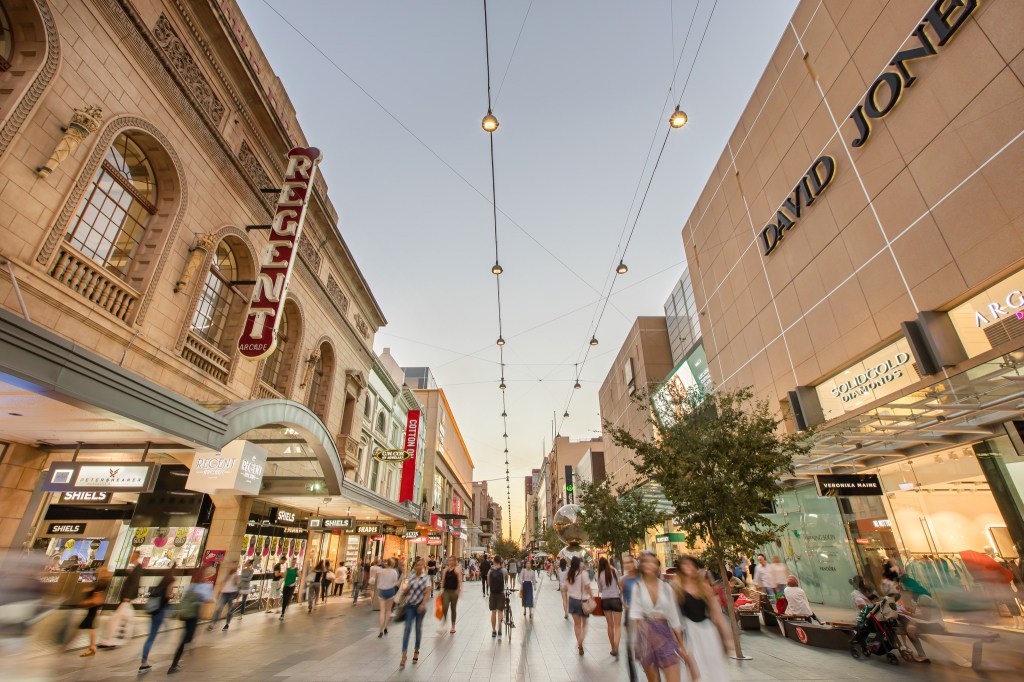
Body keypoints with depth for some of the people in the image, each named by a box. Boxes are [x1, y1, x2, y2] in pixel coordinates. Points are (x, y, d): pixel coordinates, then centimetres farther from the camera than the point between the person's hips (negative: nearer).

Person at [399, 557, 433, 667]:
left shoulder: (426, 578, -4)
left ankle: (416, 651, 29)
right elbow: (406, 591, 13)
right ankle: (403, 655, -8)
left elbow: (428, 592, -12)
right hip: (410, 605, 2)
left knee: (418, 628, 10)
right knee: (407, 628, -8)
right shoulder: (410, 578, 7)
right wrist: (405, 589, -10)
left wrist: (423, 604, -25)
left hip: (420, 606, -2)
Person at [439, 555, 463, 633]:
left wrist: (459, 590, -20)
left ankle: (453, 626, 24)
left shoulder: (457, 569, -7)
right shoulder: (446, 569, 5)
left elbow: (459, 581, -12)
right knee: (444, 607, -11)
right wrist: (442, 589, 5)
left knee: (453, 609, 9)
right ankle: (443, 621, 12)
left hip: (454, 591, -2)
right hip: (446, 591, 3)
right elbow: (443, 580, 9)